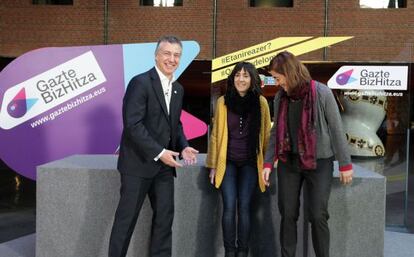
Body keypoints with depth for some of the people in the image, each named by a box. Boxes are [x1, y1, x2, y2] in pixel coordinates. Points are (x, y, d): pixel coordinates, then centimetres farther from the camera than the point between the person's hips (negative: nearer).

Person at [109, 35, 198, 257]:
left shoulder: (178, 89, 11)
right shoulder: (140, 82, -13)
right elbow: (132, 124, -20)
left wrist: (183, 147, -1)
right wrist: (159, 152, -22)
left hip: (164, 164, 7)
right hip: (139, 163, -7)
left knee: (165, 216, 11)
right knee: (127, 217, 2)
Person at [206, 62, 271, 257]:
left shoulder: (261, 102, -3)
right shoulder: (223, 101, -3)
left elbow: (266, 134, 3)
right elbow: (216, 134, 2)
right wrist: (213, 165, 2)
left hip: (250, 163, 0)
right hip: (227, 162, 0)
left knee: (244, 207, 1)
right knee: (229, 206, -4)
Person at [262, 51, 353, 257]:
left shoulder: (322, 93, -13)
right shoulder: (280, 97, 1)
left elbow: (336, 129, -8)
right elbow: (276, 132, 8)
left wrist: (345, 163, -5)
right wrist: (268, 163, 2)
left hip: (319, 162, -4)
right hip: (288, 163, 4)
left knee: (318, 216, -1)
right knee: (288, 215, 7)